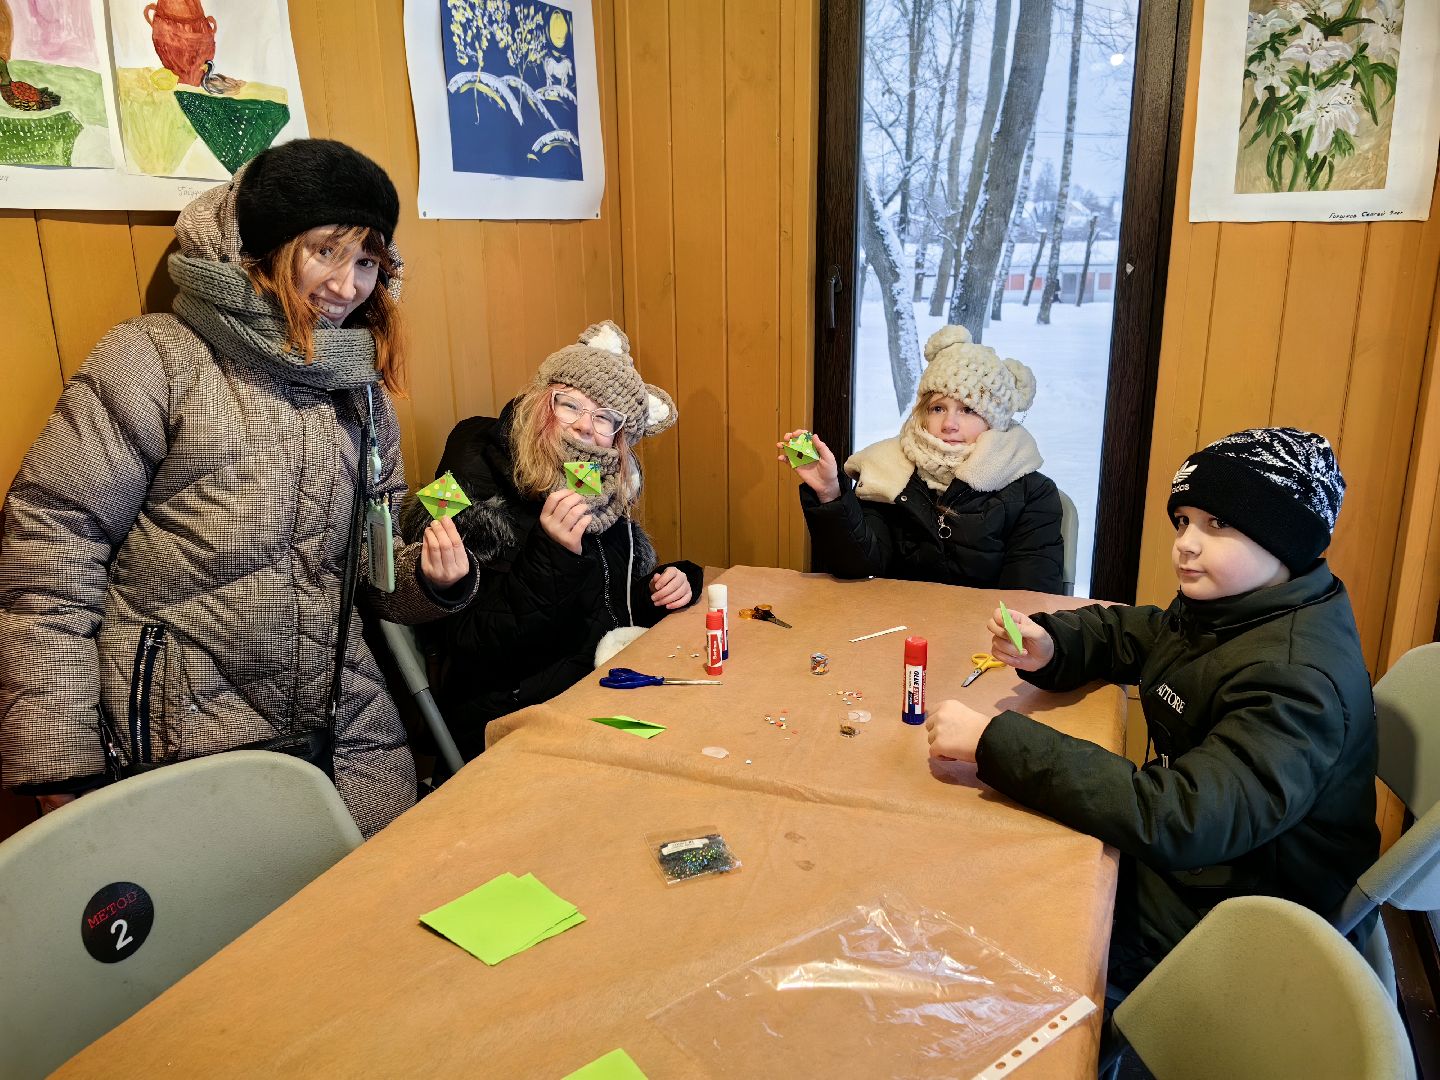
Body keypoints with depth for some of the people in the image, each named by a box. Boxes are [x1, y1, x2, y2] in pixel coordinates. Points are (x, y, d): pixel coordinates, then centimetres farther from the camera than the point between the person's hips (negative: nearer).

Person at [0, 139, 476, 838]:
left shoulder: (363, 395, 9)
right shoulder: (156, 360, -8)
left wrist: (430, 577, -9)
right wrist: (60, 768, -13)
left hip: (348, 734, 5)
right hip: (178, 749, -4)